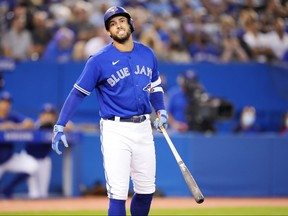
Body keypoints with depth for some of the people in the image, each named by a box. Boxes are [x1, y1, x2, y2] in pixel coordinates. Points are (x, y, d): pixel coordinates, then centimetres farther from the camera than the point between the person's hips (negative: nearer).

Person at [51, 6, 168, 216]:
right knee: (118, 193, -10)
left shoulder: (147, 54, 8)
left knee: (147, 190, 10)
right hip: (115, 130, -5)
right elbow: (78, 92, -5)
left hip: (143, 128, 5)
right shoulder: (99, 60, -7)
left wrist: (161, 110, 6)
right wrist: (60, 126, -10)